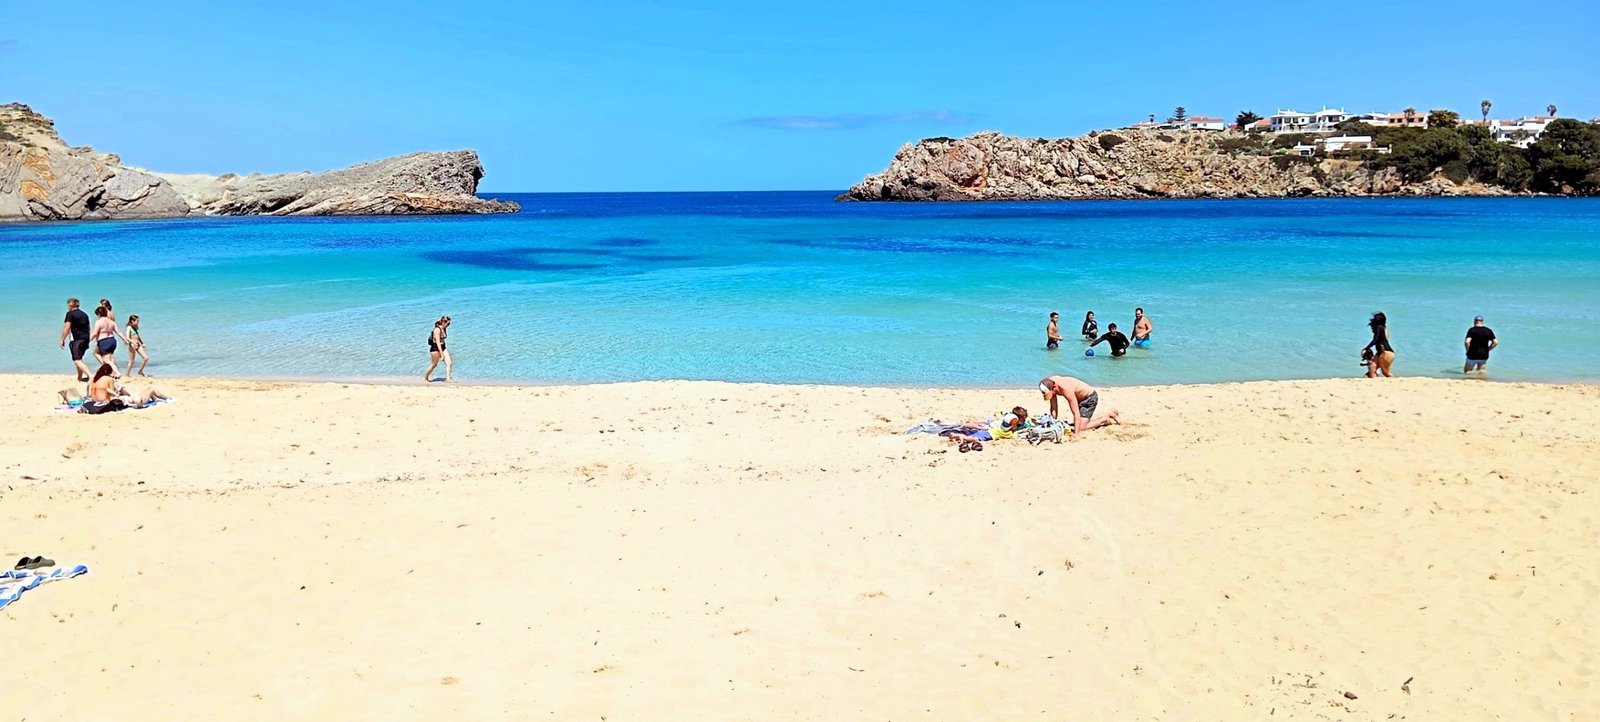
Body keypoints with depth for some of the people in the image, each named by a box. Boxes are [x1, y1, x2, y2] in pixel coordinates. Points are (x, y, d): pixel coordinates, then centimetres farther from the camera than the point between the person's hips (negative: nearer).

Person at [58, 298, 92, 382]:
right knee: (79, 358, 23)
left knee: (77, 360, -11)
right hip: (85, 339, 8)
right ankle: (81, 376, 23)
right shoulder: (84, 314, 18)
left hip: (76, 339, -8)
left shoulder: (70, 313, -4)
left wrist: (62, 339, -5)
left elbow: (67, 328, -11)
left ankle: (90, 375, -27)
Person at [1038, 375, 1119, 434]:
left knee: (1080, 428, -16)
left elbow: (1076, 414, -39)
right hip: (1081, 398, 8)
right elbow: (1053, 408, -7)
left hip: (1090, 397, -8)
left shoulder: (1066, 389, -40)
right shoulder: (1050, 383, -19)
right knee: (1083, 421, 22)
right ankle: (1109, 413, 34)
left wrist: (1076, 434, -41)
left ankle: (1105, 420, 5)